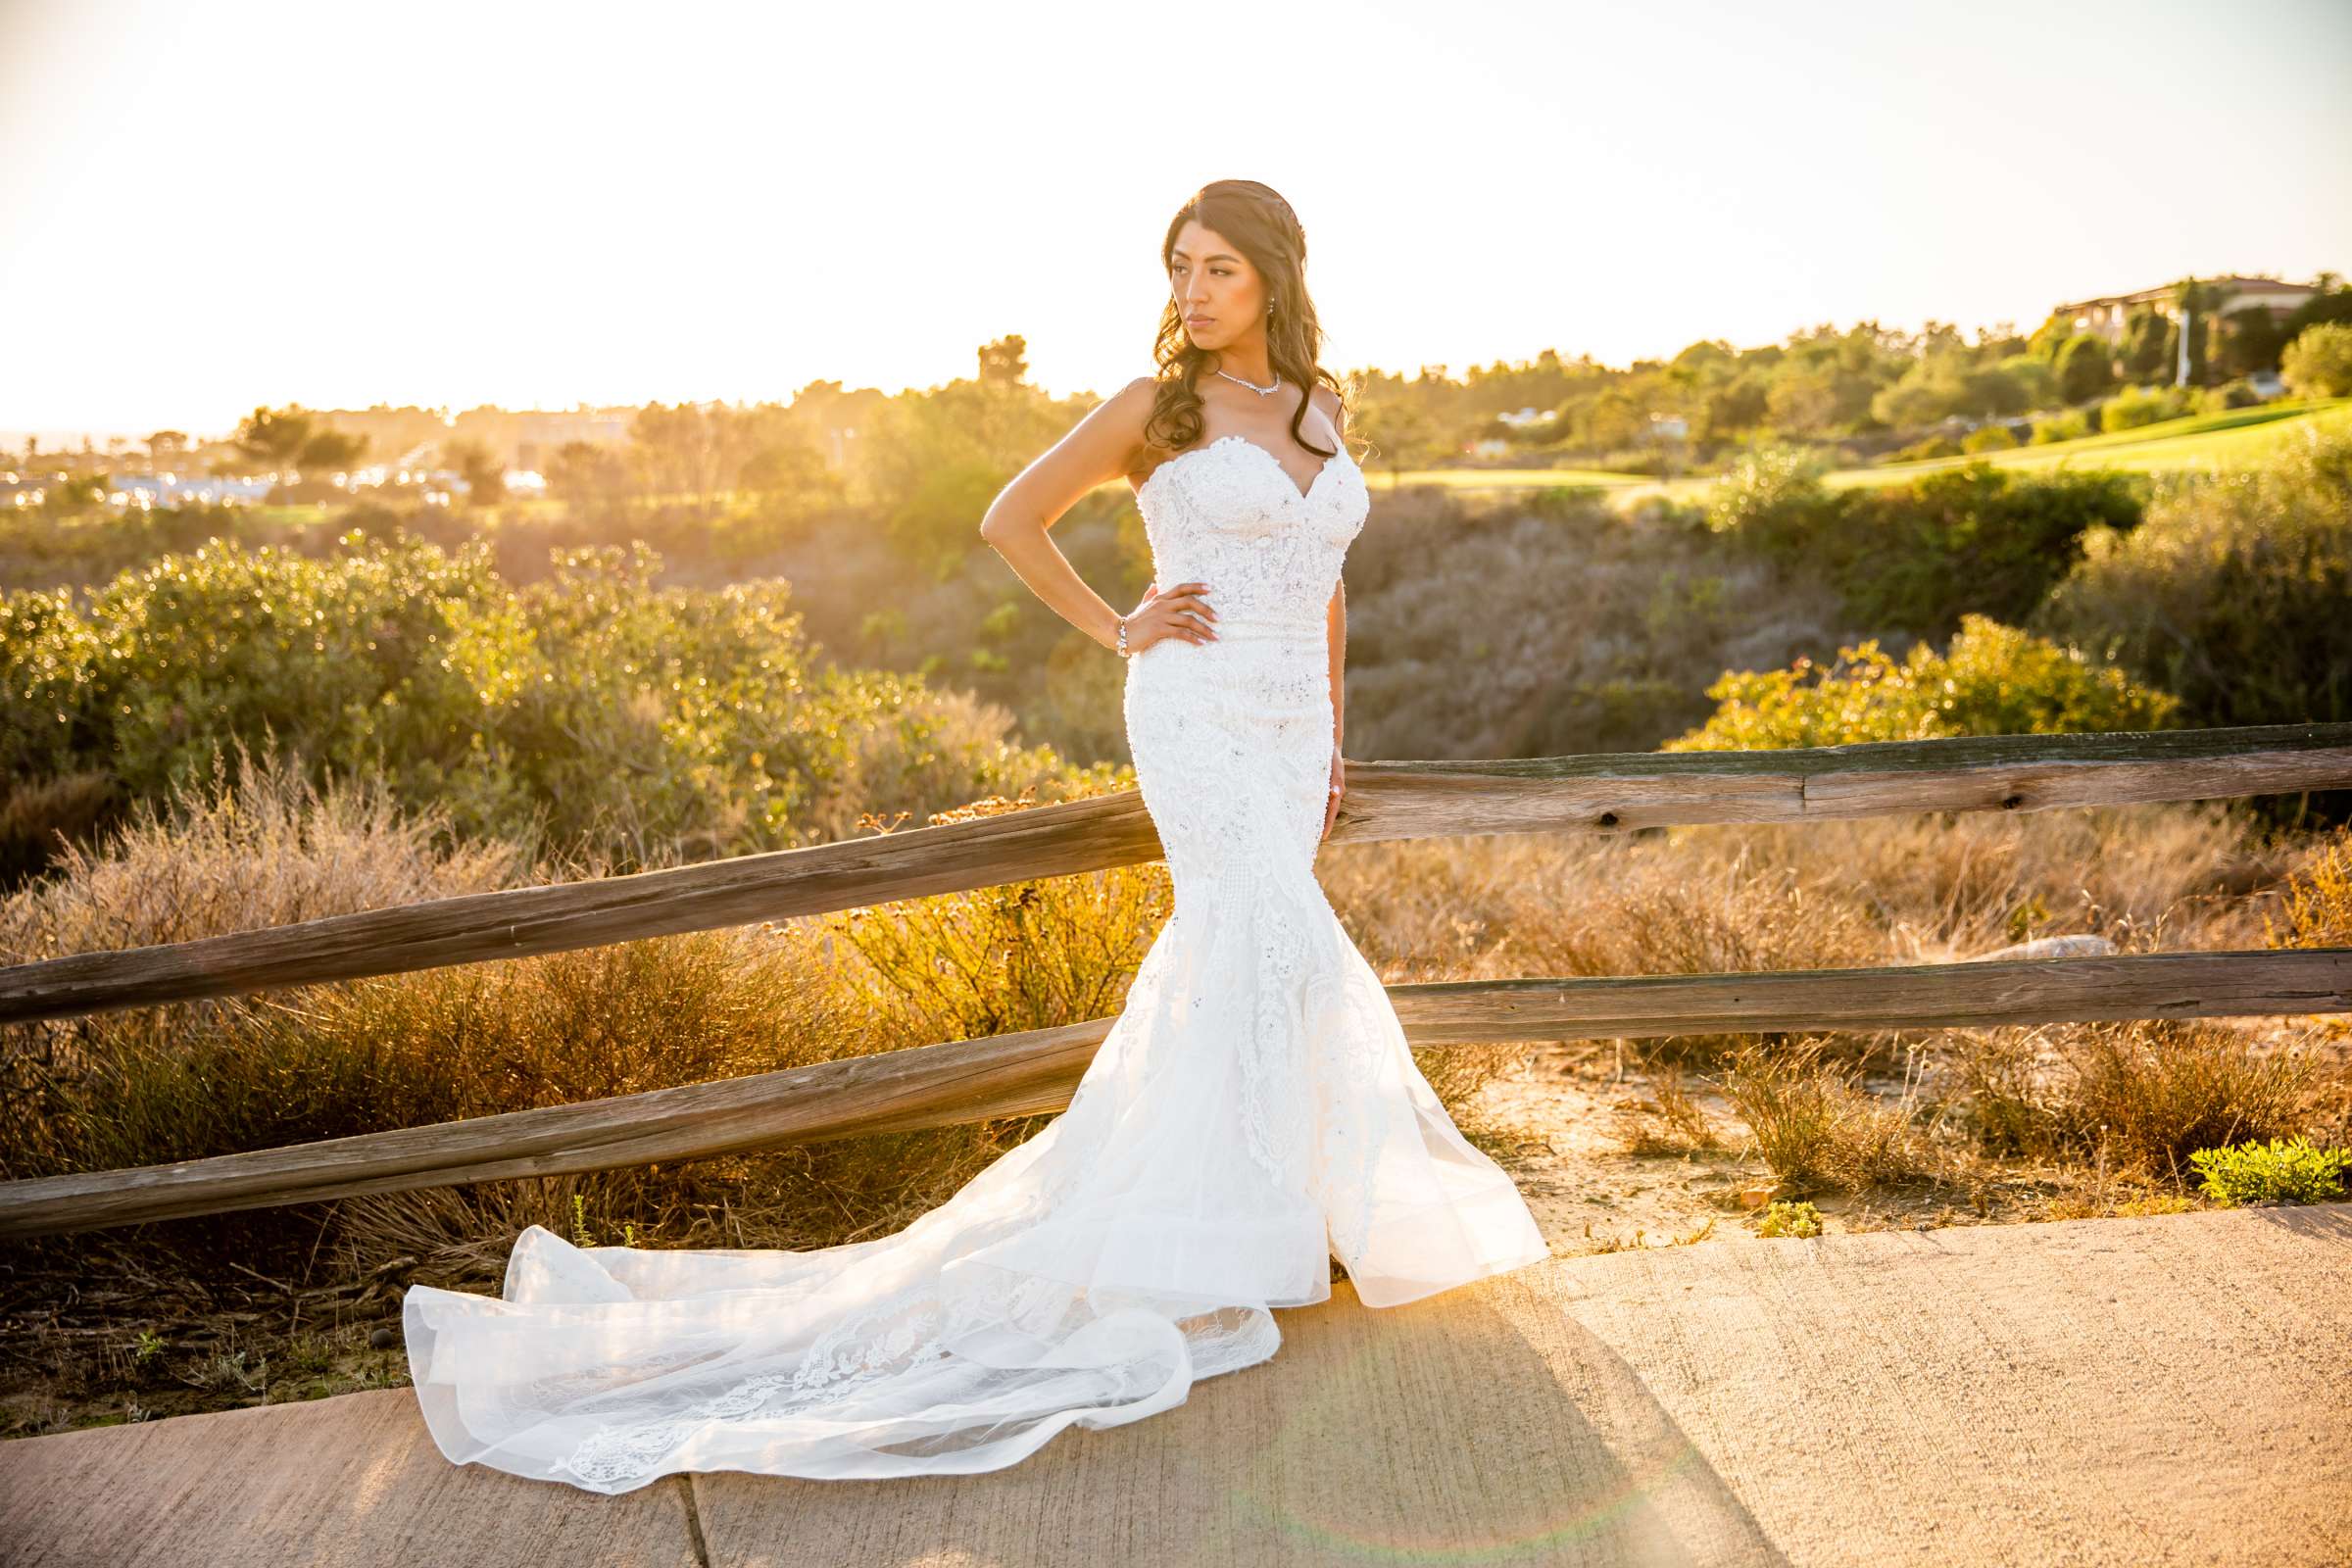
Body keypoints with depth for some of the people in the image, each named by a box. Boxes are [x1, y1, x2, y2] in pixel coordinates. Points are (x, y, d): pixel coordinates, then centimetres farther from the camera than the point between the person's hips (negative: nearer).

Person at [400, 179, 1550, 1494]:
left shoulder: (1324, 411, 13)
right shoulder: (1152, 407, -4)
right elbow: (1010, 521, 2)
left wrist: (1334, 739, 15)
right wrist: (1119, 631, -3)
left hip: (1289, 729, 7)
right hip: (1200, 717, -7)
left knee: (1227, 959, 9)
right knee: (1275, 945, -17)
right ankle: (1214, 1257, -4)